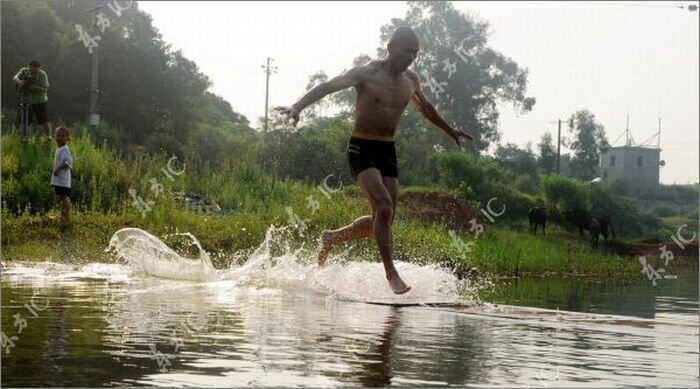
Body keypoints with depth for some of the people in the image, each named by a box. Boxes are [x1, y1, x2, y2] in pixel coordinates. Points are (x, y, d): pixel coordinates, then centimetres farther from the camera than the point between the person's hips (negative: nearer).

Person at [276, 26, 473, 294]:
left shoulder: (410, 80, 10)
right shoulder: (367, 74, -10)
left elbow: (425, 108, 30)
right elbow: (329, 86, -23)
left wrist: (450, 131, 43)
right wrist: (297, 107, -39)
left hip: (388, 151, 7)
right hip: (362, 149, -7)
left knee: (384, 219, 5)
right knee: (383, 207, -23)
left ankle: (332, 237, 28)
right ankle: (391, 273, -16)